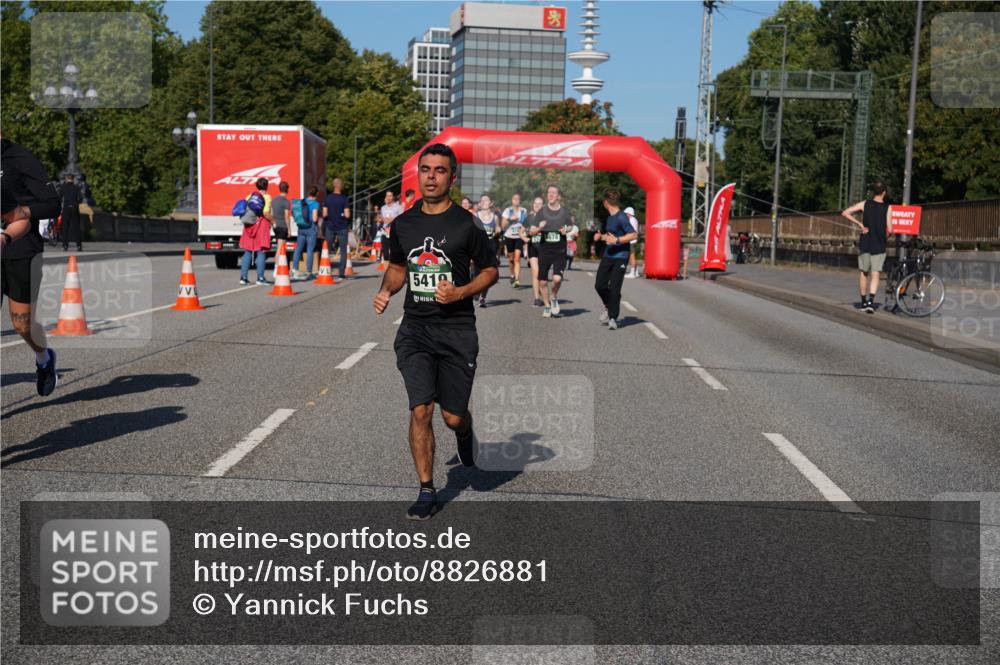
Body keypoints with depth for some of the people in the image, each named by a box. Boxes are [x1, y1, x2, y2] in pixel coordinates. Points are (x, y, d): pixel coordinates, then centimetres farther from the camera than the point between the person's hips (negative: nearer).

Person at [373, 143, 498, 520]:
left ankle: (465, 439, 42)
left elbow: (490, 271, 3)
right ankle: (426, 492, 7)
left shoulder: (466, 225, -4)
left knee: (453, 417, 3)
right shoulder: (404, 224, 7)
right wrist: (386, 291, 1)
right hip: (415, 329, 2)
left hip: (457, 330, -2)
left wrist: (460, 292, -14)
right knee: (420, 411, -6)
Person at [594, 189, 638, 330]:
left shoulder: (621, 217, -14)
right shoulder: (610, 217, 14)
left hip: (620, 257, -8)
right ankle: (609, 307, 30)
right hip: (607, 256, 8)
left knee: (614, 288, -8)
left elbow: (633, 234, -19)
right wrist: (602, 237, 18)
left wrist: (616, 240, -22)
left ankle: (613, 318, 1)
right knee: (599, 285, 5)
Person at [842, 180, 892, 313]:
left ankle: (864, 301, 19)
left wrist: (859, 225, -4)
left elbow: (845, 213, -8)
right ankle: (871, 300, -18)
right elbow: (889, 229, -10)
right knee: (875, 274, -1)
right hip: (879, 246, -1)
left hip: (865, 243, 1)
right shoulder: (887, 207, -6)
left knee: (863, 273, 13)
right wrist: (885, 235, 12)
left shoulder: (865, 204, -2)